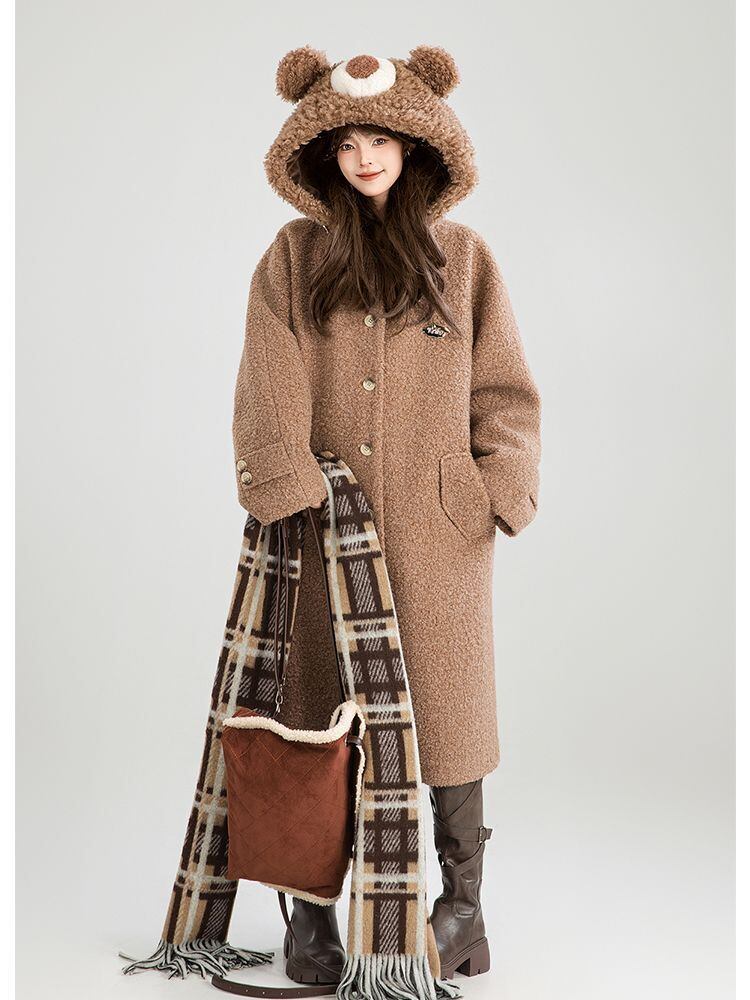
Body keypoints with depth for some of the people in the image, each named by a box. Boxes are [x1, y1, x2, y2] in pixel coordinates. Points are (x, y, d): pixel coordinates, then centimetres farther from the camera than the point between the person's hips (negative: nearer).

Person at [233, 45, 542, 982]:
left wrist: (500, 491, -4)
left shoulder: (463, 256, 8)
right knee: (317, 714, 4)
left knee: (446, 704, 5)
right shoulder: (293, 257, 7)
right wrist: (288, 494, -12)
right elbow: (269, 391, -1)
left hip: (439, 528, 0)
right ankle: (311, 911, 16)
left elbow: (504, 391, 8)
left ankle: (462, 905, 17)